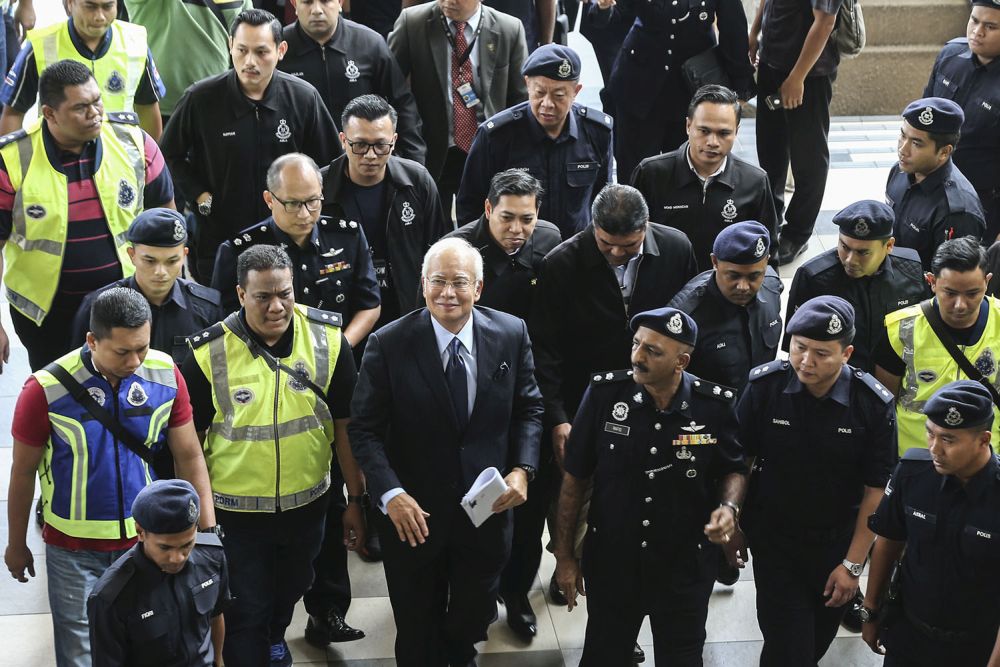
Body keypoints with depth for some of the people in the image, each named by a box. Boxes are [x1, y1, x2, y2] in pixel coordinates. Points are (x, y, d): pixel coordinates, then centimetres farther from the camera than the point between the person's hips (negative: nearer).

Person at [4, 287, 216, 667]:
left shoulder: (165, 375, -11)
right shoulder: (46, 390, -19)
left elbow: (189, 455, -1)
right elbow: (23, 470, -5)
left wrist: (207, 530, -1)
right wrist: (16, 545, 5)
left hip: (147, 540, 2)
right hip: (74, 550, -2)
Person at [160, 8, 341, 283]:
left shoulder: (304, 98, -7)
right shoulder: (200, 98, -10)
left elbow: (328, 160, 6)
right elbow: (171, 154, 5)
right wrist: (200, 196, -5)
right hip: (217, 237, -1)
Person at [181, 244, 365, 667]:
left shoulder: (328, 339, -12)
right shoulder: (209, 353, -16)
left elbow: (344, 424, -4)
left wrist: (355, 500, 0)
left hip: (307, 503, 3)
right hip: (236, 510, -3)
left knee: (289, 591, 27)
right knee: (245, 616, 8)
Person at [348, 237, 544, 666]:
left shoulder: (511, 334, -7)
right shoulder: (388, 344, -15)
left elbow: (528, 409, 4)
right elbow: (364, 428, -12)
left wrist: (522, 469, -12)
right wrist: (390, 494, -25)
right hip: (413, 513, -2)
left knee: (475, 615, 25)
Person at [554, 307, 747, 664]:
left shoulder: (715, 405, -14)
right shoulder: (604, 393, -14)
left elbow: (733, 470, 5)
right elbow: (575, 478, -4)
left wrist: (729, 507, -18)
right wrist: (564, 556, 0)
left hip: (686, 568, 0)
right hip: (609, 563, 0)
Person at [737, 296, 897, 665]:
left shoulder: (874, 405, -16)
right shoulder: (764, 385, -16)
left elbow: (876, 490, -10)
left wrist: (853, 565, -8)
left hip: (838, 542, 1)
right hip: (773, 539, -1)